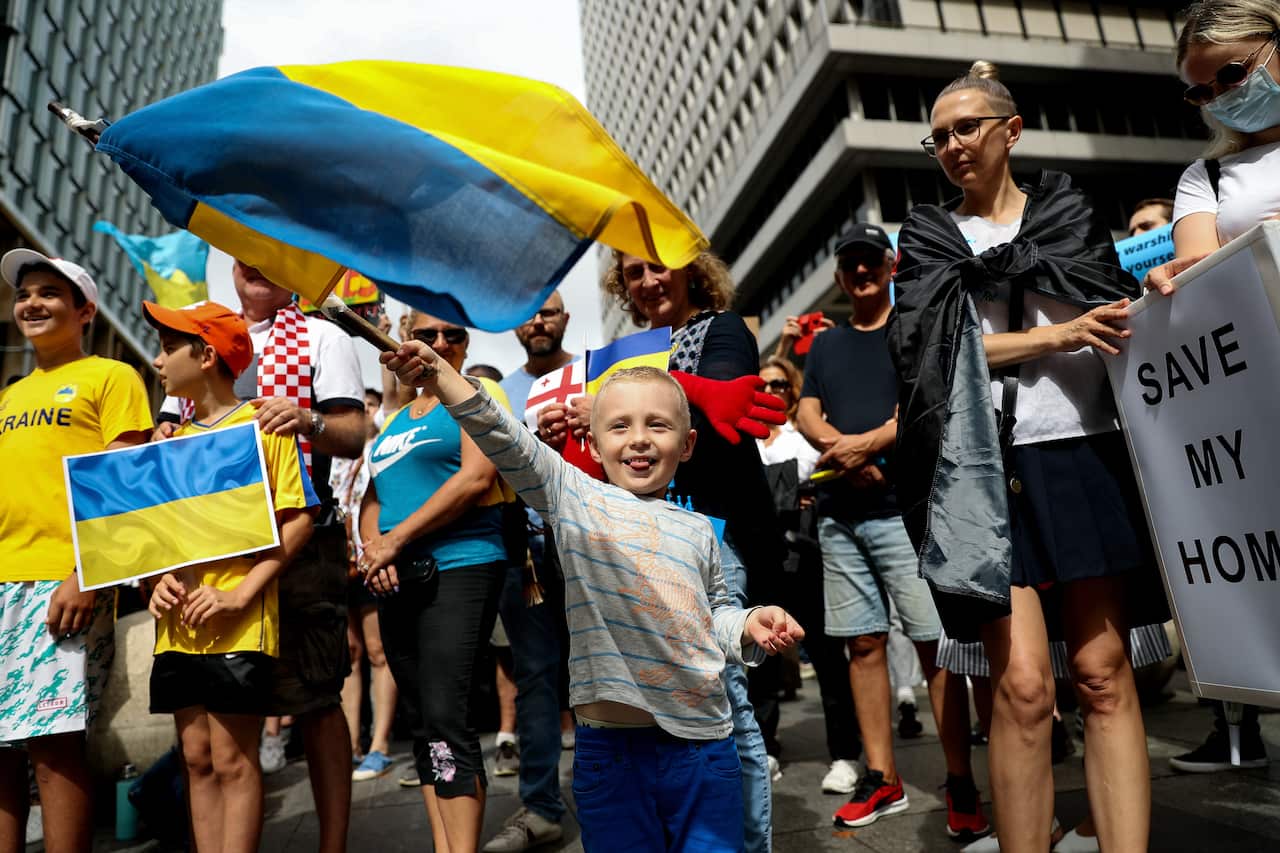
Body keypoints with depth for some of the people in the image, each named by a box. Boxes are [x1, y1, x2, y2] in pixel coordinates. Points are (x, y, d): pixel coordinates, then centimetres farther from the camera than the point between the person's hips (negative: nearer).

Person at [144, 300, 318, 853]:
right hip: (179, 624, 6)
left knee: (232, 761, -1)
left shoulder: (263, 422, -4)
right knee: (197, 760, 11)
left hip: (238, 625, -6)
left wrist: (241, 595, -17)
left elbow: (298, 519, -9)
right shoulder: (176, 438, 15)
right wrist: (160, 578, -1)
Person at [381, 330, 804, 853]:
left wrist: (749, 624, 0)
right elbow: (506, 441, -11)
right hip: (610, 748, -2)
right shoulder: (575, 497, 1)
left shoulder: (698, 532, 9)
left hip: (703, 741, 3)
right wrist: (438, 374, -21)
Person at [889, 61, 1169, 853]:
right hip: (987, 465, -1)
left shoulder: (1071, 211, 18)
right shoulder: (927, 238, 14)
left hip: (1086, 454, 2)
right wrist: (1060, 334, -7)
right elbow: (928, 349, 0)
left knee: (1103, 669, 1)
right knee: (1023, 682, -8)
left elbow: (1119, 315, 14)